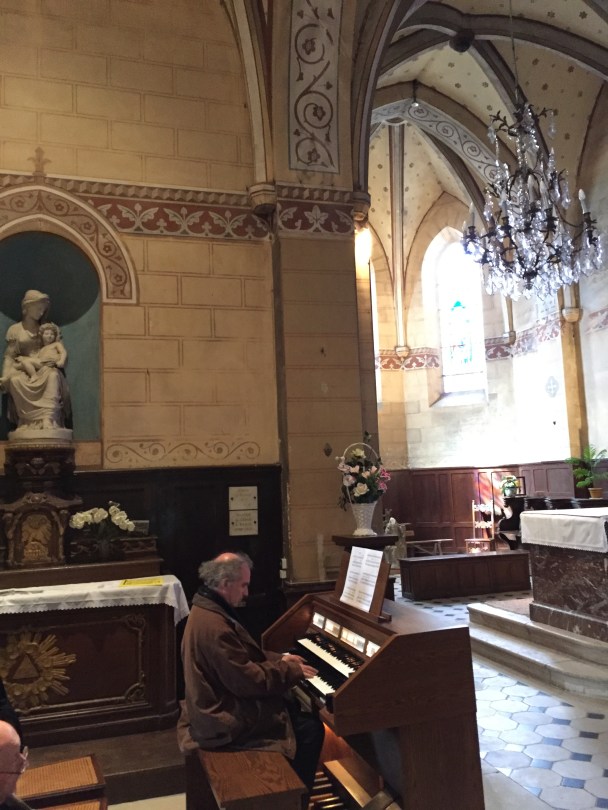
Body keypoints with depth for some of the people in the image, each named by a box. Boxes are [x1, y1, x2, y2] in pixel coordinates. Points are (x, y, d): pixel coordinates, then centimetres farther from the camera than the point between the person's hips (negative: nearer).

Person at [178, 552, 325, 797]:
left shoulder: (208, 609, 4)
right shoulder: (214, 626, -30)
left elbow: (243, 657, 16)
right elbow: (248, 681, -27)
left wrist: (279, 659, 8)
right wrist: (292, 672, -15)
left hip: (221, 704, 11)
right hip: (225, 721, -11)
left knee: (293, 706, 21)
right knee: (311, 728, -6)